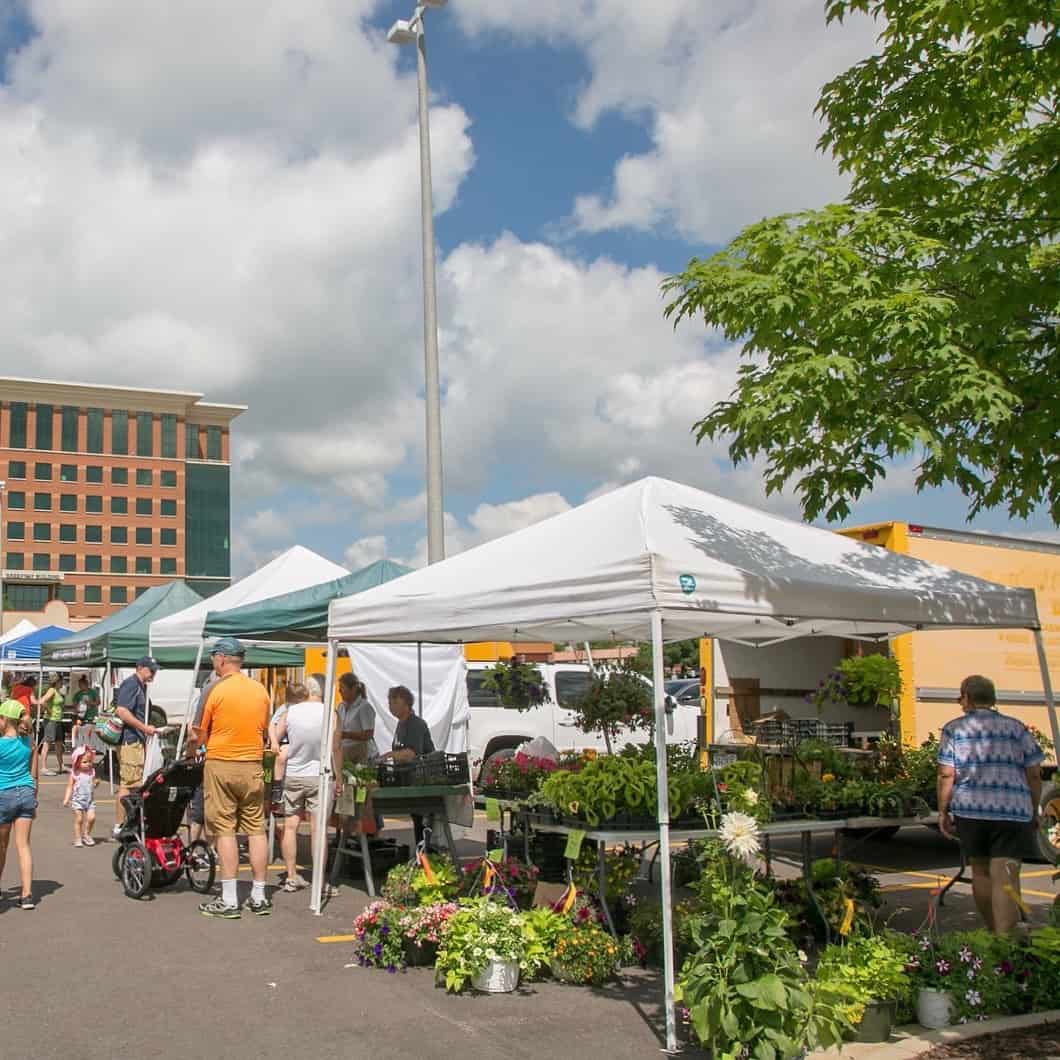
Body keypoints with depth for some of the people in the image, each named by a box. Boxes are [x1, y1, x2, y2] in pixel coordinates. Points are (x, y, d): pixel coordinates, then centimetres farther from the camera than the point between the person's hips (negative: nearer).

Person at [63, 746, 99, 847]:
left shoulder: (91, 772, 5)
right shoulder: (74, 774, -5)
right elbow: (70, 787, -3)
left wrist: (96, 783, -8)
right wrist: (66, 799, -11)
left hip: (90, 800, 3)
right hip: (78, 800, -3)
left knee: (91, 817, -8)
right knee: (79, 819, -2)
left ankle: (86, 834, 15)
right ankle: (78, 839, 11)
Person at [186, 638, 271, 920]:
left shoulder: (216, 690, -8)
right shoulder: (261, 690, 5)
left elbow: (200, 735, -2)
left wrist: (190, 750, 17)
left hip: (220, 764, -4)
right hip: (253, 766, 4)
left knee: (225, 831, 0)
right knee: (256, 829, 8)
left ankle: (229, 901, 1)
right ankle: (259, 897, 13)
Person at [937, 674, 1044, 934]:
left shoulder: (954, 729, 5)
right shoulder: (1016, 728, 9)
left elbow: (946, 775, -2)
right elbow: (1034, 774, 7)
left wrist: (943, 812, 7)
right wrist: (1034, 812, 17)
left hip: (970, 809, 1)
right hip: (1014, 812, 0)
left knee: (980, 871, 18)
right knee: (1005, 878, -6)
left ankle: (994, 934, 28)